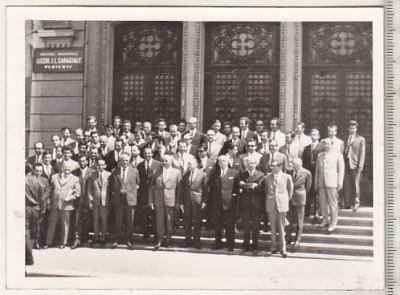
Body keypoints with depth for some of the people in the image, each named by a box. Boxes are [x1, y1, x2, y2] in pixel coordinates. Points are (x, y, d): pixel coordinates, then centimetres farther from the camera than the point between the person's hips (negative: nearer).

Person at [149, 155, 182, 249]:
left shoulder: (176, 172, 4)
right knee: (159, 222, 1)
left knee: (169, 222, 5)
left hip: (171, 201, -1)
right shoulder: (157, 172, 11)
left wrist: (178, 202, -3)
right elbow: (151, 187, 11)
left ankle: (168, 240, 19)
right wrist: (150, 201, 3)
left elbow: (179, 188, 3)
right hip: (158, 201, 2)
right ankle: (159, 240, 14)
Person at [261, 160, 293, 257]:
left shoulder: (287, 177, 0)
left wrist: (287, 200, 8)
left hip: (282, 203, -2)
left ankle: (283, 248, 5)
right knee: (272, 226, 7)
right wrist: (268, 198, 11)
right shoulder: (267, 177, 6)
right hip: (271, 204, 2)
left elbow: (290, 189, 10)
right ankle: (274, 246, 17)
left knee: (281, 227, 0)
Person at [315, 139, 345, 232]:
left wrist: (340, 183, -3)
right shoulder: (320, 156, 19)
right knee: (322, 202, 5)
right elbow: (317, 170, 20)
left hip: (332, 182, -4)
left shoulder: (338, 155, 8)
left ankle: (333, 223, 4)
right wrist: (316, 183, 14)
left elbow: (341, 170, 4)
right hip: (321, 182, 4)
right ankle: (325, 220, 19)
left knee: (333, 203, -3)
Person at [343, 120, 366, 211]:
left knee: (356, 184, -2)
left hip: (355, 165, -3)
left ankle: (356, 203, 9)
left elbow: (362, 153, 2)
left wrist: (360, 166, -6)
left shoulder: (361, 139, 7)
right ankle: (347, 204, 9)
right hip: (346, 164, 3)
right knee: (347, 184, 3)